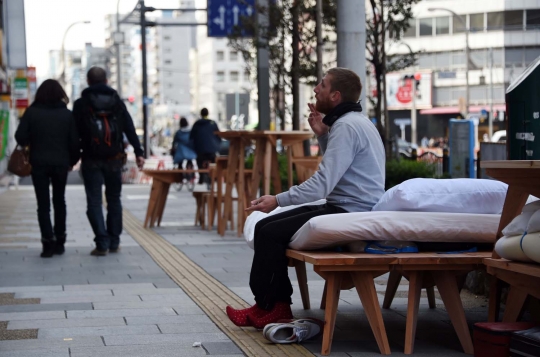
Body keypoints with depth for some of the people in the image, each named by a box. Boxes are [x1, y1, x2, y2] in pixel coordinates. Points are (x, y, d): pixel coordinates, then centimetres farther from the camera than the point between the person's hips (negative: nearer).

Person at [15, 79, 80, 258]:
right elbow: (74, 141, -1)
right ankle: (59, 242, 18)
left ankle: (48, 243, -10)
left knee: (43, 204, 1)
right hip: (61, 163, 2)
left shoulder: (32, 112, -5)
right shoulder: (67, 114, 0)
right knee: (59, 201, 17)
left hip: (39, 163, -2)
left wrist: (30, 144, 11)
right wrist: (73, 160, 11)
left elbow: (20, 137, -9)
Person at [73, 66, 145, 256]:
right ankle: (114, 242, 15)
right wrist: (138, 152, -2)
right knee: (114, 199, 14)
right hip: (114, 158, 2)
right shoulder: (117, 101, 5)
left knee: (94, 201, 0)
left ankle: (102, 243, -10)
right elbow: (130, 129, -1)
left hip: (91, 160, -2)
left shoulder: (81, 104, 0)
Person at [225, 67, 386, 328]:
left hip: (351, 214, -11)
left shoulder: (346, 126, -17)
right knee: (265, 226, 6)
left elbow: (323, 184, -24)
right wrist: (322, 135, 12)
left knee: (270, 233, -14)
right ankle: (278, 304, 6)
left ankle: (265, 308, 1)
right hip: (344, 207, 11)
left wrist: (278, 200, -18)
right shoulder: (354, 121, 16)